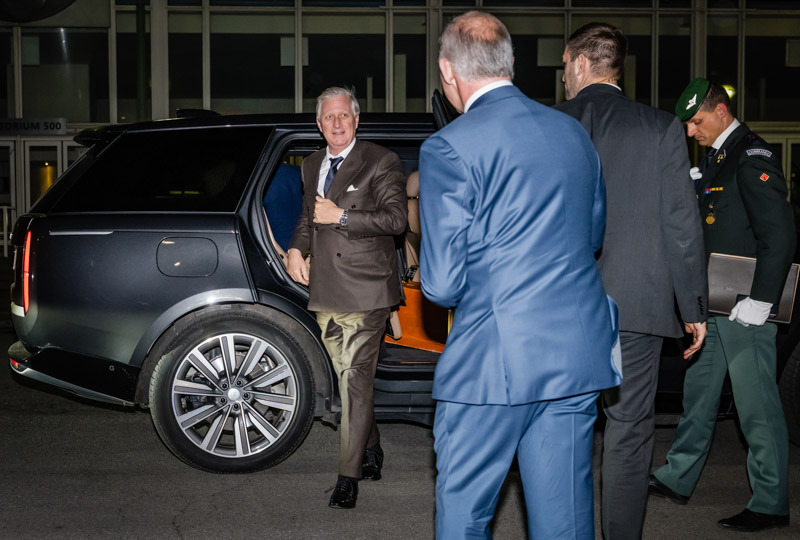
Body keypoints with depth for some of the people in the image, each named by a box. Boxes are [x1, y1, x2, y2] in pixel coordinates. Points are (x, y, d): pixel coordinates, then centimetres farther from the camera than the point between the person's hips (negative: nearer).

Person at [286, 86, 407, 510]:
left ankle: (349, 476, -3)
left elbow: (397, 218, -14)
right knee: (349, 378, 15)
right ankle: (371, 450, 32)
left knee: (355, 382, -8)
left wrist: (341, 217, -17)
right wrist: (297, 248, 11)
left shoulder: (381, 162, -4)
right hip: (325, 291, 7)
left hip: (364, 289, -7)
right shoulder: (312, 165, 17)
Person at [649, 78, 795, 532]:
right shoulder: (716, 158, 16)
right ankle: (677, 480, 28)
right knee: (699, 393, 16)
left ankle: (771, 504, 8)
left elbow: (780, 235, -19)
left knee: (757, 405, -2)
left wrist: (759, 302, -20)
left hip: (744, 307, -9)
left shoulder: (753, 157, -13)